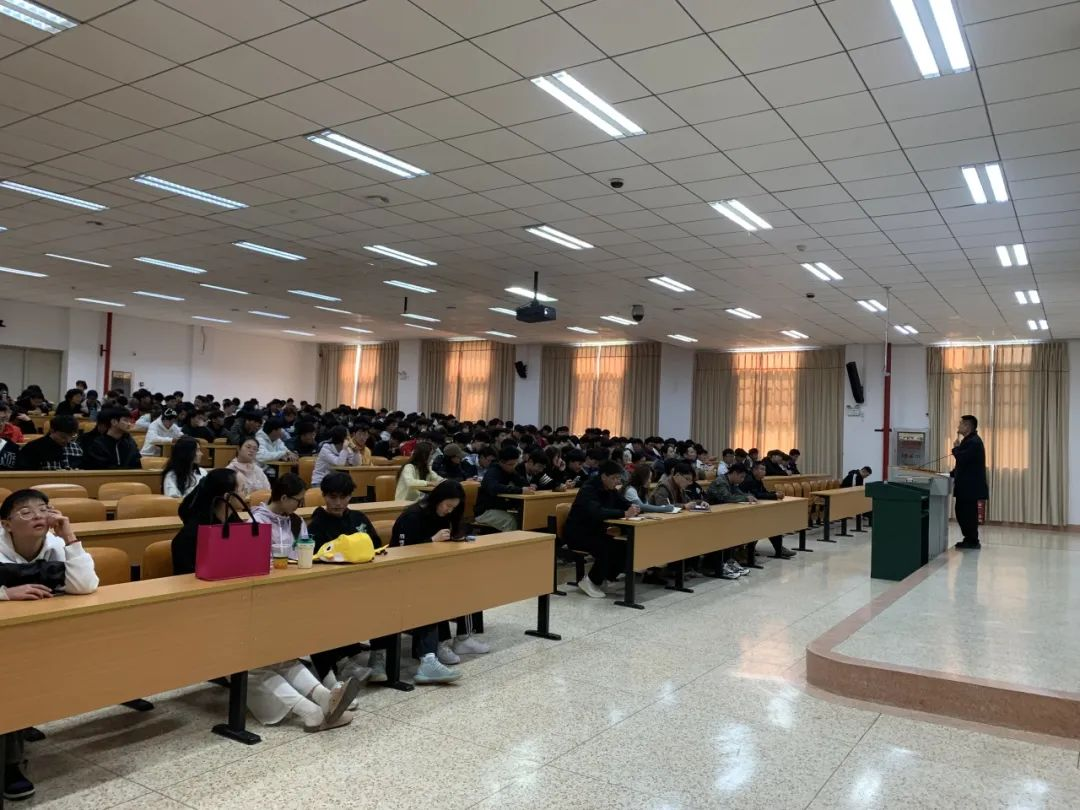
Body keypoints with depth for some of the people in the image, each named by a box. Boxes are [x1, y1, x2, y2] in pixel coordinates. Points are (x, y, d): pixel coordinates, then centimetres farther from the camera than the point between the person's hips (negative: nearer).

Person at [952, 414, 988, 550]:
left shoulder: (973, 442, -18)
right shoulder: (970, 440, 17)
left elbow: (962, 459, -28)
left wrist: (956, 447, -9)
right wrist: (953, 474, 11)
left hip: (970, 486, -10)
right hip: (966, 485, 10)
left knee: (968, 513, -4)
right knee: (963, 513, 13)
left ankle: (973, 541, 4)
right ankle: (970, 539, 21)